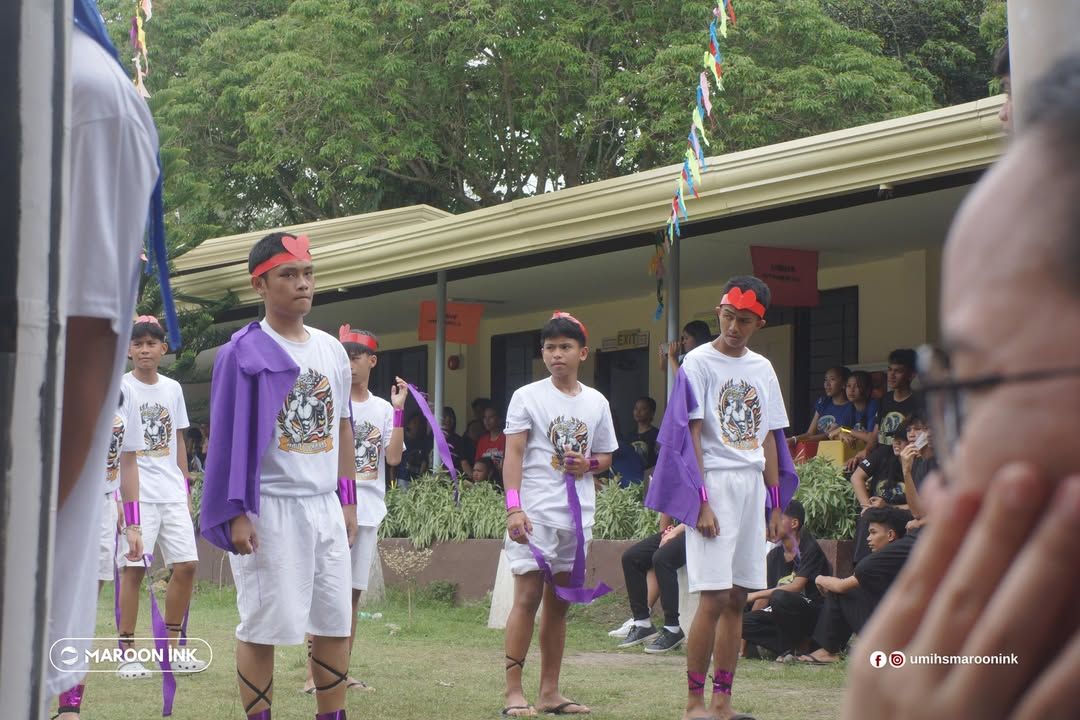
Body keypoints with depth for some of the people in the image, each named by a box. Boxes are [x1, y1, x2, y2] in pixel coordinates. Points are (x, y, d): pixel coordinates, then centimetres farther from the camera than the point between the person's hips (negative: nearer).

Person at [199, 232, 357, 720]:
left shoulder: (332, 350, 11)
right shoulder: (243, 353, -7)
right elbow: (228, 438, -10)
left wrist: (348, 500, 15)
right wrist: (235, 514, -15)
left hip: (325, 507, 6)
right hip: (268, 509, -6)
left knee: (335, 624, 8)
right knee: (262, 626, -3)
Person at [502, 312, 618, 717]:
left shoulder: (596, 402, 12)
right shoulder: (527, 397, -1)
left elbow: (606, 457, 20)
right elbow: (513, 455, -6)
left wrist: (588, 464, -4)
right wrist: (514, 507, -17)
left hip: (577, 514, 5)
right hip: (536, 512, -5)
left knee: (559, 602, 9)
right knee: (528, 596, -10)